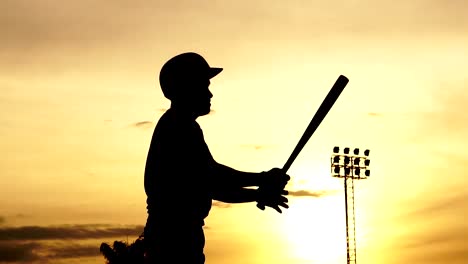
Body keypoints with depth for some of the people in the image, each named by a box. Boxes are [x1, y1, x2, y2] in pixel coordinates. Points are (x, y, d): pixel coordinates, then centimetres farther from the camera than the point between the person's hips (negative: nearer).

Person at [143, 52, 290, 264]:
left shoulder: (179, 128, 21)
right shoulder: (177, 128, -10)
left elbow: (210, 186, 20)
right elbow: (213, 178, -20)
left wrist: (258, 194, 11)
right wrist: (263, 179, -10)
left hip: (175, 234, 10)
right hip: (173, 235, -10)